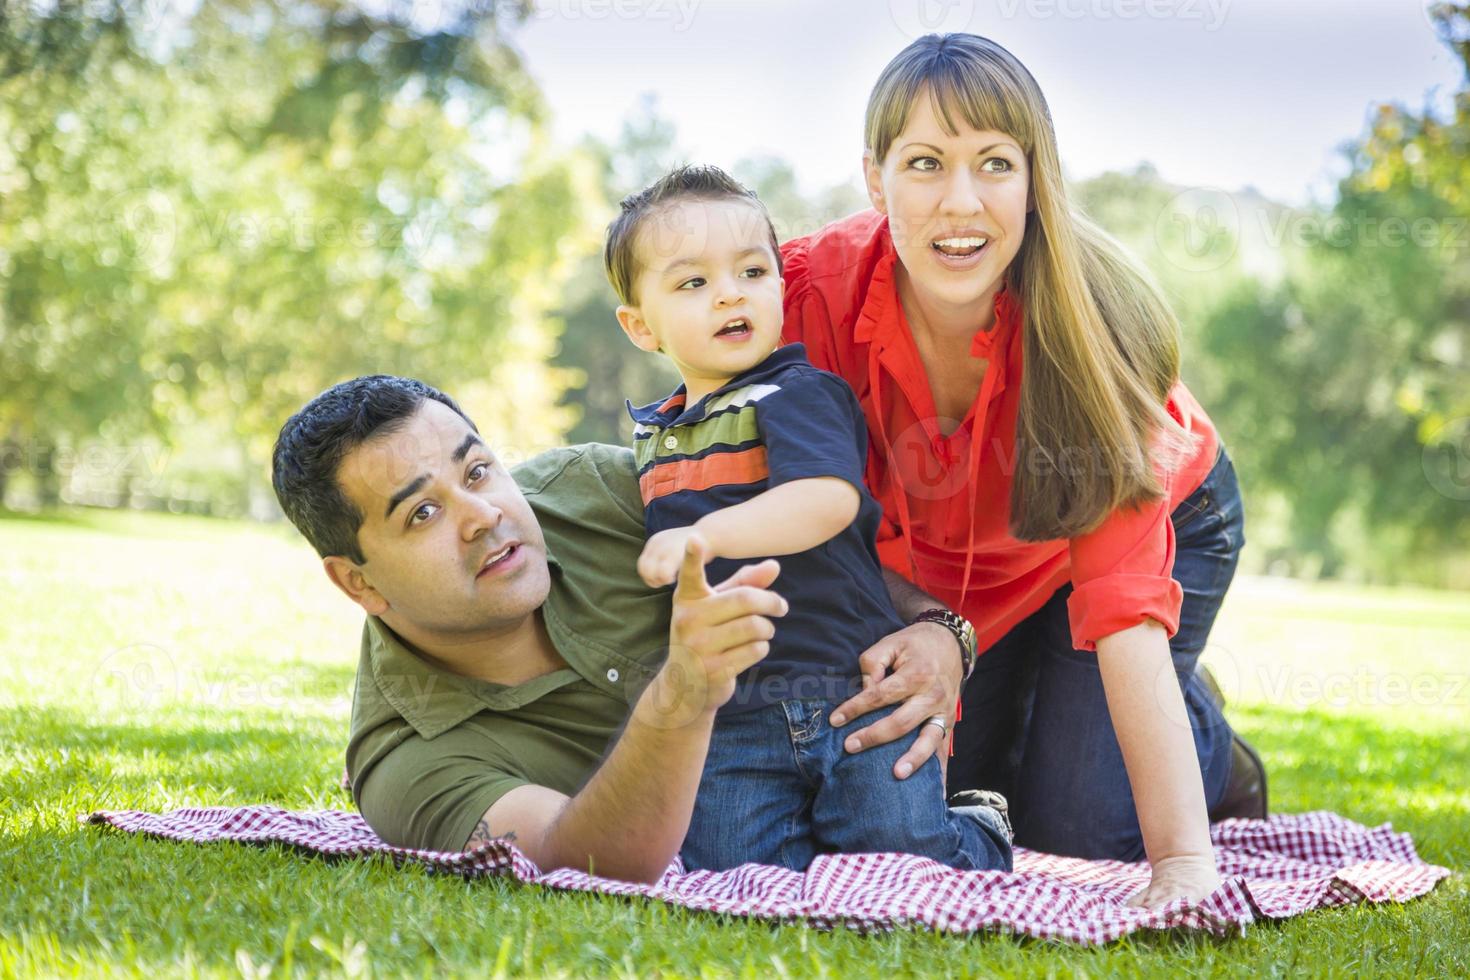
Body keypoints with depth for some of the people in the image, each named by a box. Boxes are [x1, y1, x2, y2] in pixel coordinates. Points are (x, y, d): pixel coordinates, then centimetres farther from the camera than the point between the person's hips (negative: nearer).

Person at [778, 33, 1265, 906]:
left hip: (1160, 526, -2)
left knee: (1081, 830, -13)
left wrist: (1185, 861, -49)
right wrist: (929, 636, -42)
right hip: (941, 568, 3)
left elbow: (1124, 610, -42)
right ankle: (1020, 708, 31)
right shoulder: (813, 293, -32)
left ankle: (1216, 755, 21)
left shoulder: (1088, 324, -37)